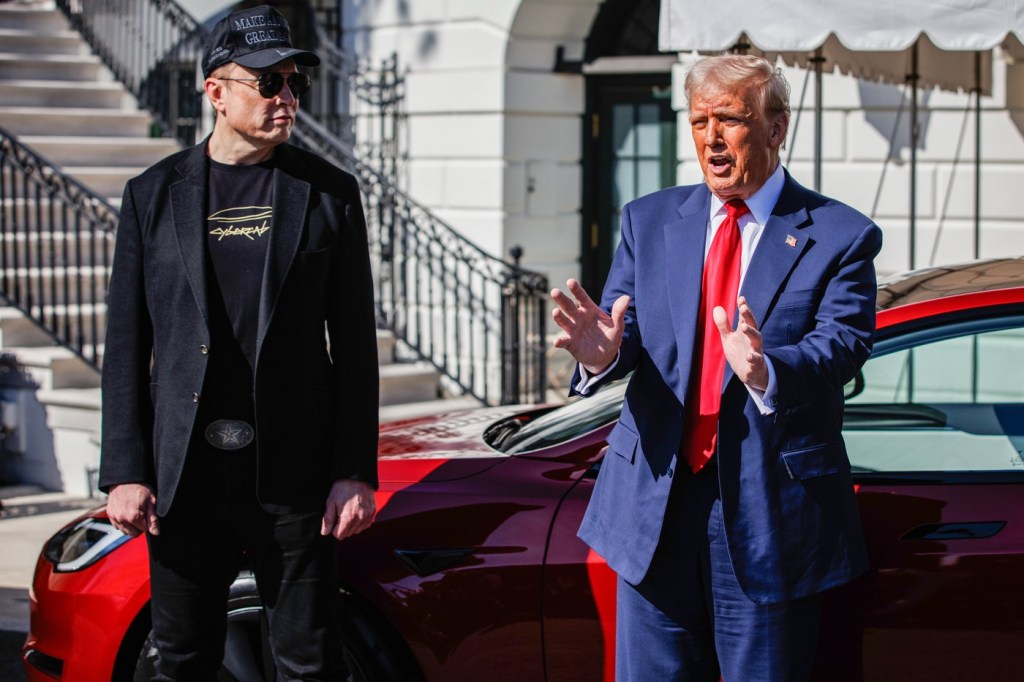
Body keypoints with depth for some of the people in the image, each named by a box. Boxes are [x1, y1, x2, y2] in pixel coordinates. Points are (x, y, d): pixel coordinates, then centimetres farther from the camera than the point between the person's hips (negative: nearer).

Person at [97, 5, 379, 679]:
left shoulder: (329, 192, 4)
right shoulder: (154, 194, 6)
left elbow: (355, 345, 3)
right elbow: (127, 345, 5)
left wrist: (355, 472, -3)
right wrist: (126, 471, -2)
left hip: (292, 472, -1)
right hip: (184, 471, 1)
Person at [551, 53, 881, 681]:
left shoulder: (841, 237, -2)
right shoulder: (650, 220, 10)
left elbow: (842, 347, -16)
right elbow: (627, 323, 0)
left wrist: (766, 371, -37)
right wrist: (603, 351, -25)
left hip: (772, 512, -3)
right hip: (654, 500, 3)